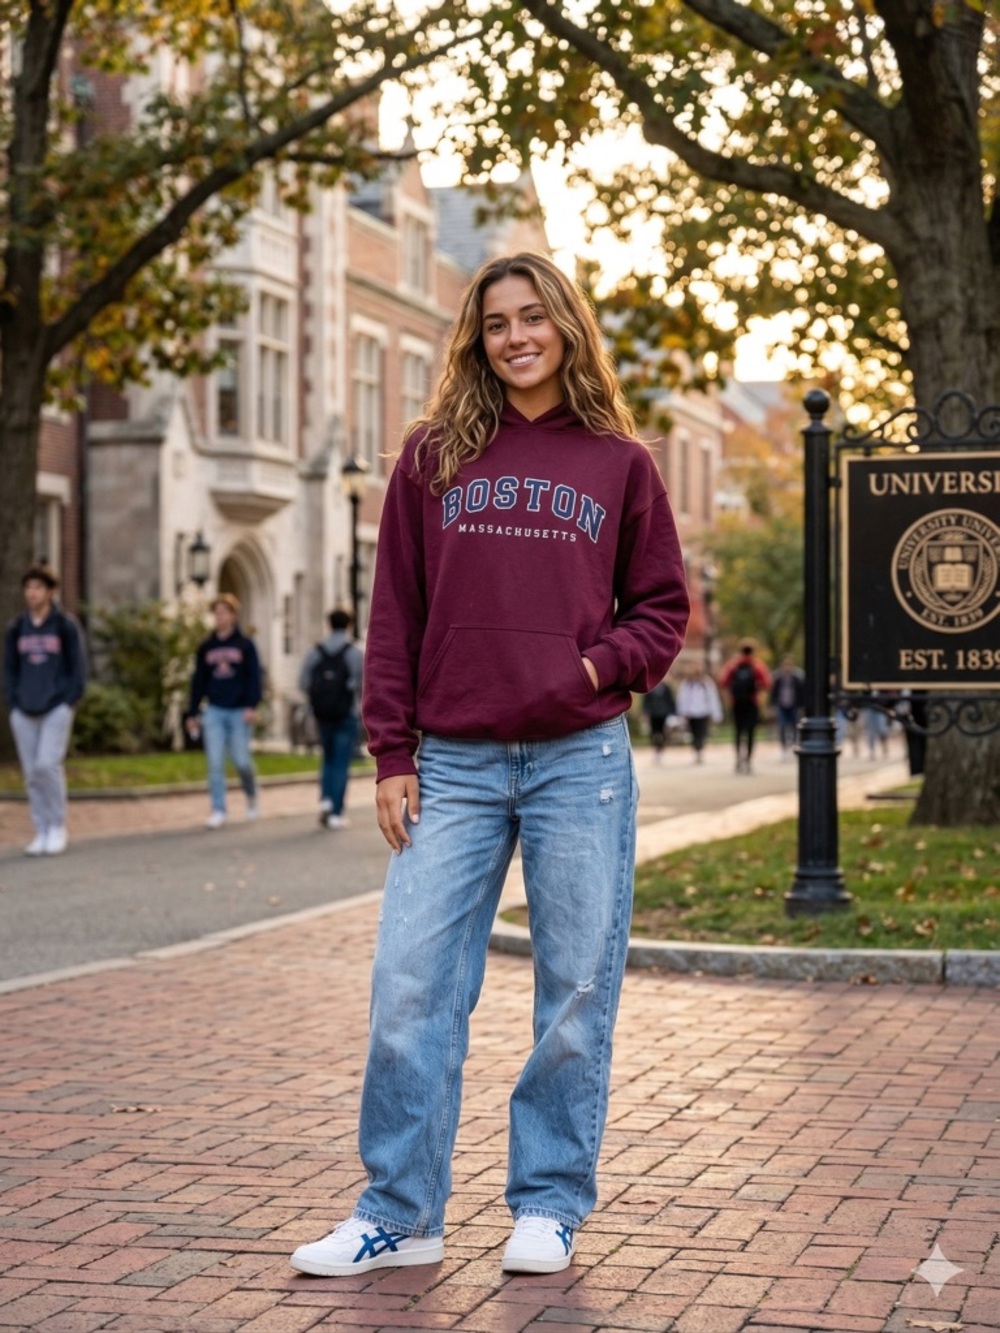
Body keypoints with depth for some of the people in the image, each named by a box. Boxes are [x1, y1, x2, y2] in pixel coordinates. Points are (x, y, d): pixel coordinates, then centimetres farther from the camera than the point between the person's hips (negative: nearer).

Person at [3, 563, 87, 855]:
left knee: (47, 765, -15)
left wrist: (69, 703, -7)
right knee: (32, 773, 3)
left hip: (56, 709, -4)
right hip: (24, 711, 4)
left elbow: (78, 668, 1)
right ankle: (41, 832, 10)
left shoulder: (66, 626, 0)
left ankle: (57, 827, 0)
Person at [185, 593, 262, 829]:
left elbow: (254, 677, -4)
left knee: (241, 761, 2)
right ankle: (218, 811, -1)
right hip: (214, 712, 2)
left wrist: (251, 706, -15)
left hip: (239, 712, -2)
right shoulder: (205, 647, 8)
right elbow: (198, 681, 11)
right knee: (215, 763, -4)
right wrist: (192, 713, 9)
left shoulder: (245, 645, 1)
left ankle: (251, 796, 30)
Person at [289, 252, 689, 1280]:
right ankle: (399, 1213, 10)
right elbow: (395, 613, 7)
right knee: (409, 987, -2)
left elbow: (661, 610, 11)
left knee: (576, 991, 4)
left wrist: (595, 667, -8)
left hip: (581, 761, 0)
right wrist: (391, 754, 1)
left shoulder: (619, 463, 8)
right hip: (455, 765, 1)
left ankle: (549, 1206, 17)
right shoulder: (433, 456, 9)